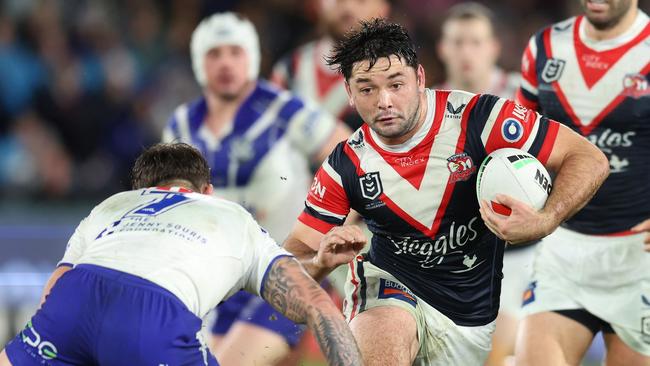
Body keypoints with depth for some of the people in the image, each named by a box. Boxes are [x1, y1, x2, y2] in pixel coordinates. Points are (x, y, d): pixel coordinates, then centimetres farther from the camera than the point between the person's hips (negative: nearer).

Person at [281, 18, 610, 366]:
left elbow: (590, 160, -18)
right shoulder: (346, 165, -9)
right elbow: (294, 255, -2)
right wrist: (321, 261, -27)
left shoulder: (475, 117, -18)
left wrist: (543, 222, -36)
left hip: (472, 320, 1)